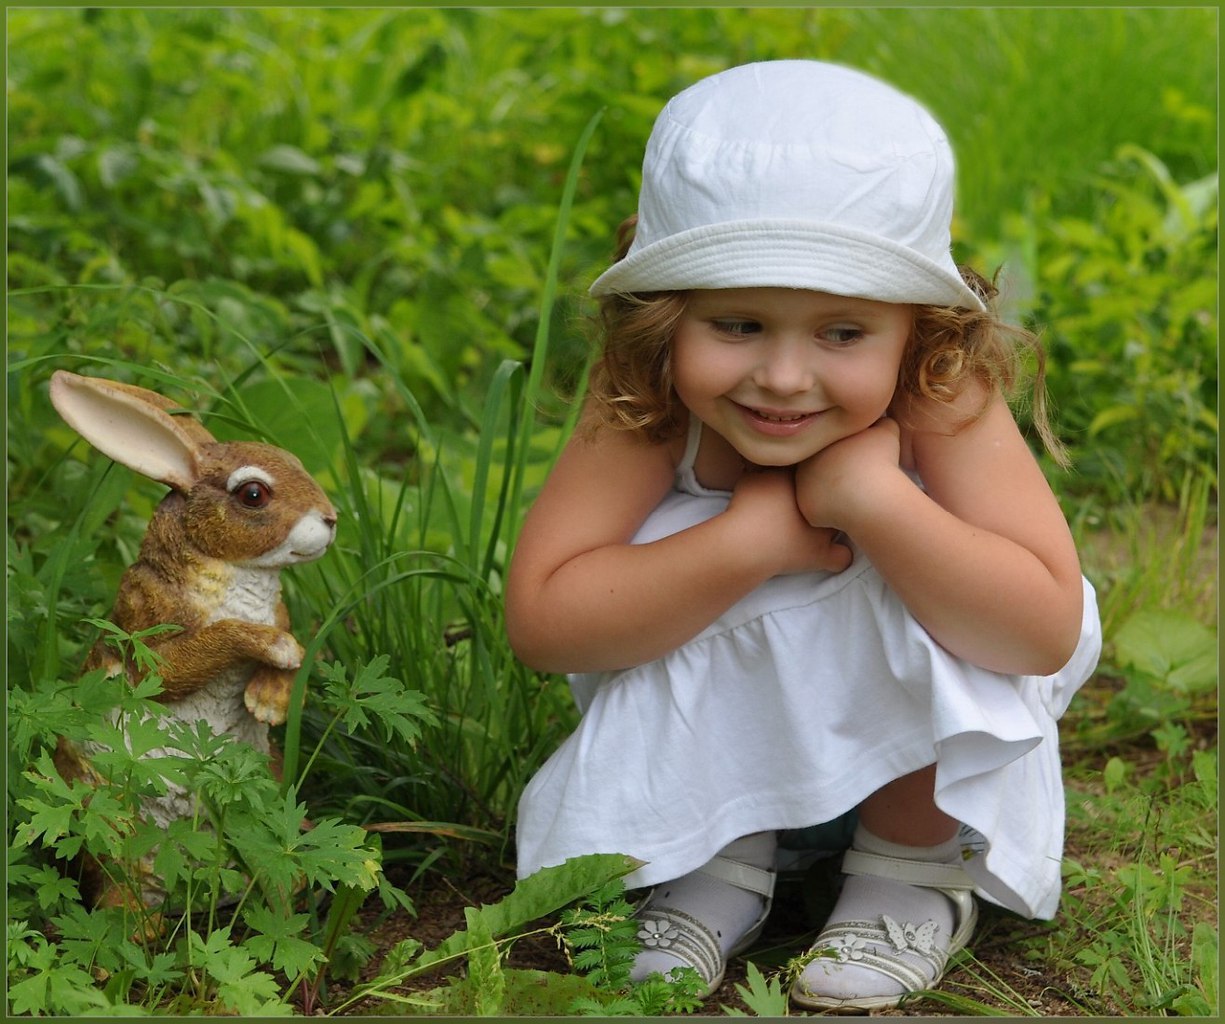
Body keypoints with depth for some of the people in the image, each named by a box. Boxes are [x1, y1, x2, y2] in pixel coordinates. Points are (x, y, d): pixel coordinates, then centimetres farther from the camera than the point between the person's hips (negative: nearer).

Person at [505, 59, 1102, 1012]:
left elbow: (1049, 632, -36)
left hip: (916, 721, 0)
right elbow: (539, 621, -33)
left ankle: (919, 863, -6)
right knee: (676, 544, -30)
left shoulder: (944, 401, -30)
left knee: (904, 575, -33)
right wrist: (752, 538, -40)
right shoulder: (645, 411, -28)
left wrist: (869, 495, -45)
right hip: (713, 720, 1)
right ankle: (723, 857, -6)